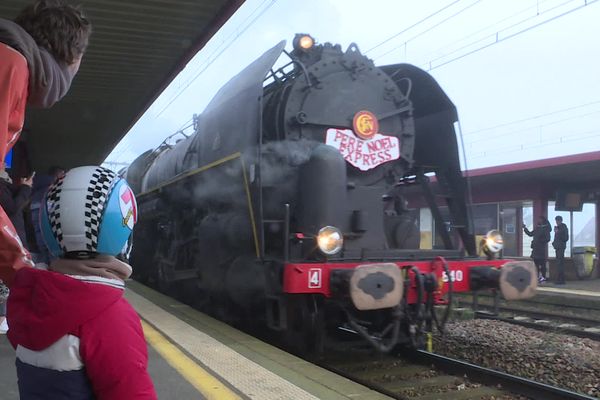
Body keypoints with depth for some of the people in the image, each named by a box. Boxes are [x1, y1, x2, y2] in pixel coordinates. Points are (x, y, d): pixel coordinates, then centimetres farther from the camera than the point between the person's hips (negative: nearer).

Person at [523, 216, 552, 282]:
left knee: (542, 263, -5)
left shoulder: (546, 229, -7)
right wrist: (525, 228, 22)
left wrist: (540, 241, -18)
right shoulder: (537, 228, 15)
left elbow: (547, 239, -12)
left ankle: (543, 277, -1)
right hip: (535, 248, 8)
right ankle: (537, 276, 17)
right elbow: (530, 234, 25)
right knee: (536, 263, 9)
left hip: (541, 249, -7)